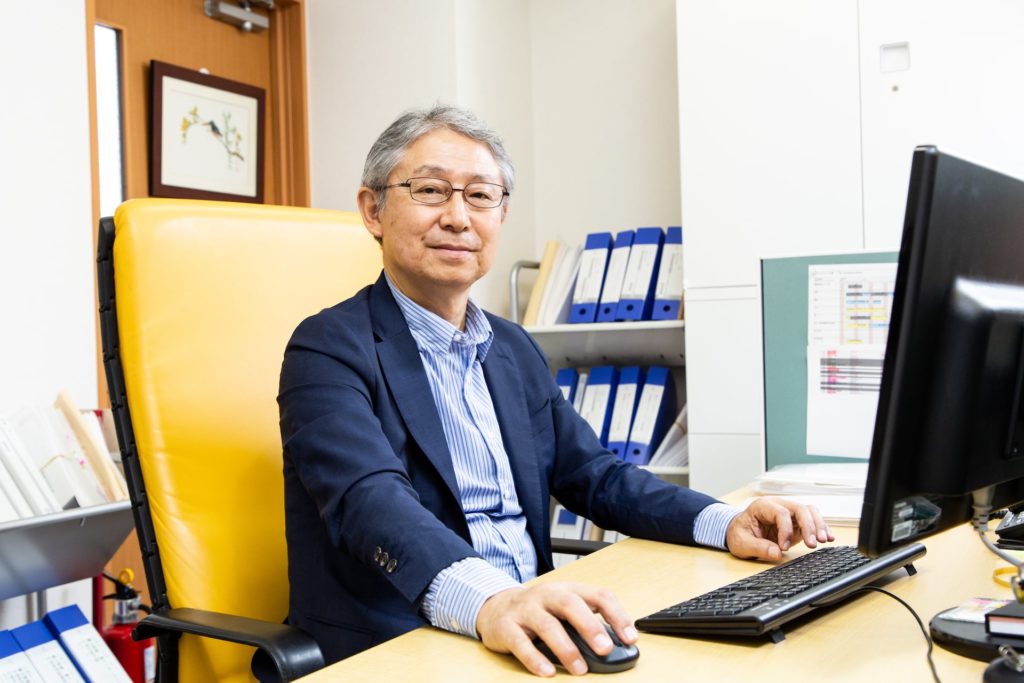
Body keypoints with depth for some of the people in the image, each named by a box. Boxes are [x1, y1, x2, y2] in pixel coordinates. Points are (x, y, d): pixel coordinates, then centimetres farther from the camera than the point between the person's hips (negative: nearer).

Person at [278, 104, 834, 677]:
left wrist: (726, 524, -1)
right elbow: (373, 501, -23)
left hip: (530, 638, 6)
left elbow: (593, 474, 14)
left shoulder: (516, 350, 13)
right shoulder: (331, 349, -8)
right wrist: (487, 602, -41)